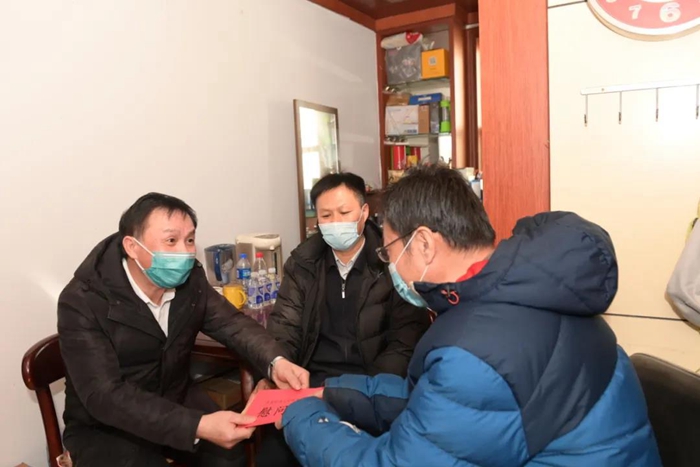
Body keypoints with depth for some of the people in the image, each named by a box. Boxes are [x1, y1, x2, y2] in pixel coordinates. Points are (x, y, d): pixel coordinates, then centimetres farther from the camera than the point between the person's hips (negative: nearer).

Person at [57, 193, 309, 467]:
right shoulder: (82, 302, -23)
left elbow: (232, 324, -6)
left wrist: (275, 362, -28)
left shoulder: (190, 279, -7)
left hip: (177, 403, 5)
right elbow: (104, 396, -30)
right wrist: (197, 426, -41)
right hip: (106, 429, -4)